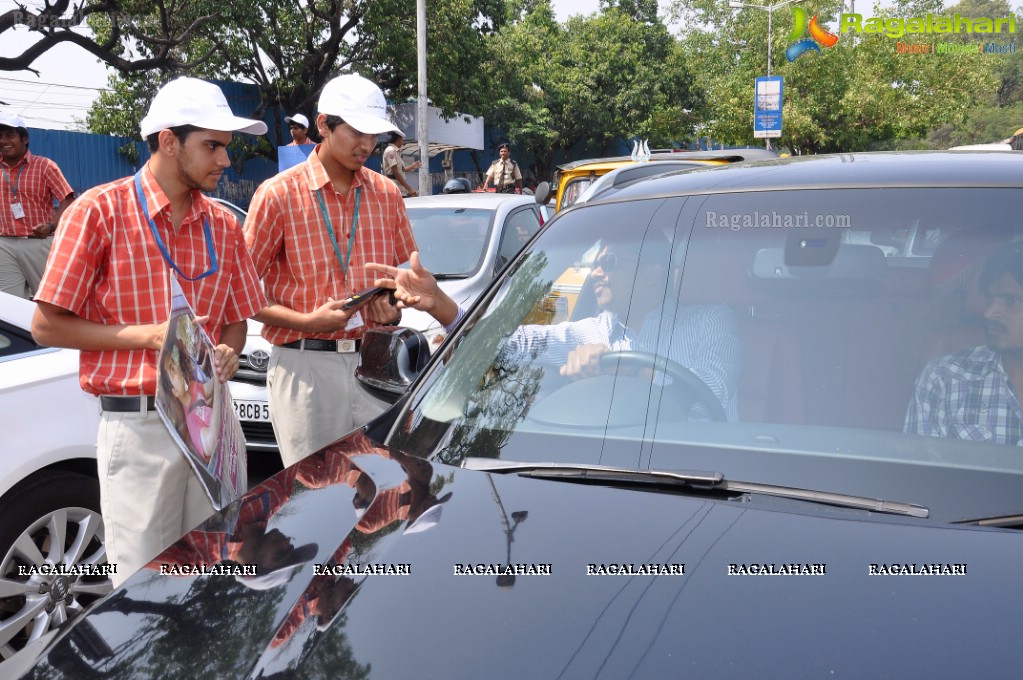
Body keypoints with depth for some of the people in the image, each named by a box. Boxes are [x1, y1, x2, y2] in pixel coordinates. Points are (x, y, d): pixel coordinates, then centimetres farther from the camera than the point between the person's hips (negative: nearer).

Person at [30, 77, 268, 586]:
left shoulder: (223, 225, 10)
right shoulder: (99, 211, -6)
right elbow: (47, 326, -7)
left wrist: (227, 353, -5)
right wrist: (149, 336, -17)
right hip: (138, 425, -5)